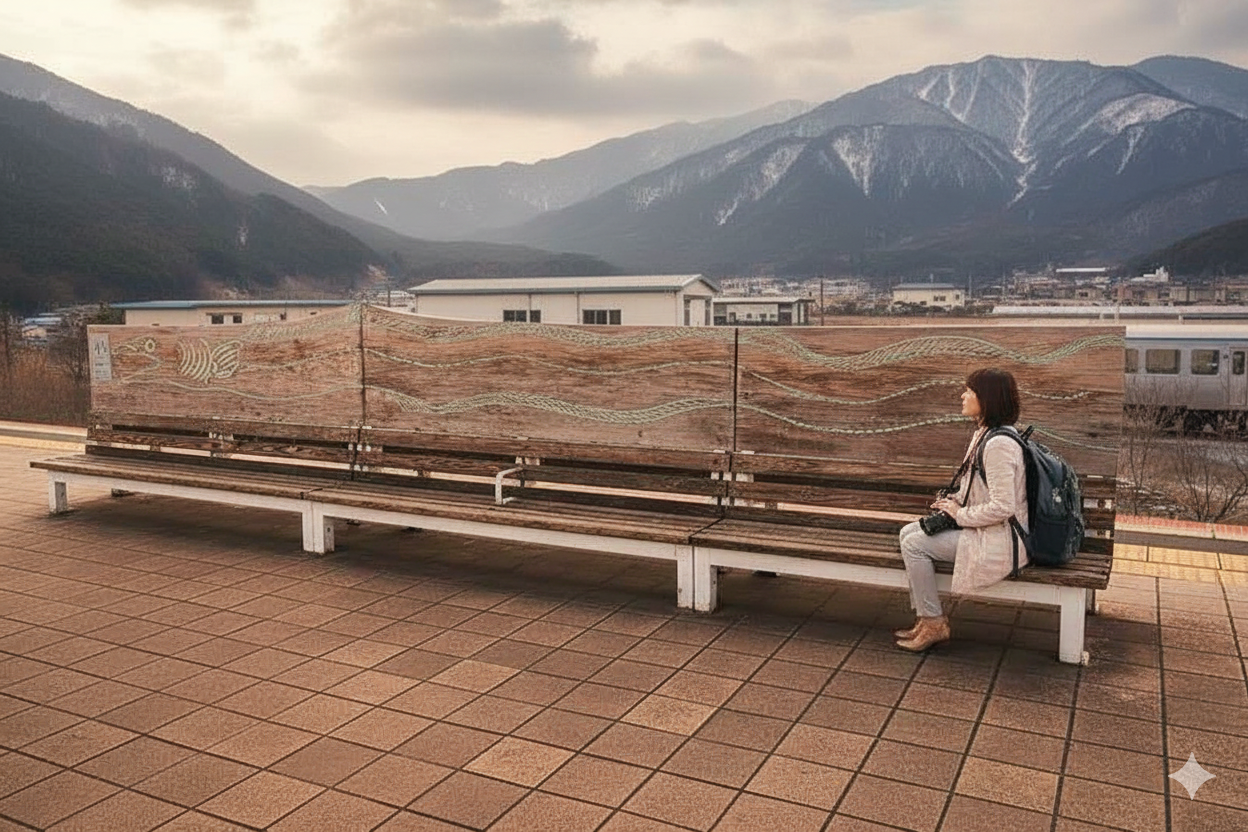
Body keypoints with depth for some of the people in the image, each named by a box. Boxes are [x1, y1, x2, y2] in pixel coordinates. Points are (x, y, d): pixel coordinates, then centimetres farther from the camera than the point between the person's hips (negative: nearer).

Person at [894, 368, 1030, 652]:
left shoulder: (999, 444, -25)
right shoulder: (983, 432, 8)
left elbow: (1003, 507, -28)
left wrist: (961, 514, -15)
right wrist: (953, 500, 5)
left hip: (999, 541, -10)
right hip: (983, 529, 11)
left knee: (914, 544, -13)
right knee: (908, 532, 6)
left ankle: (934, 624, 1)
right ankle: (924, 617, 11)